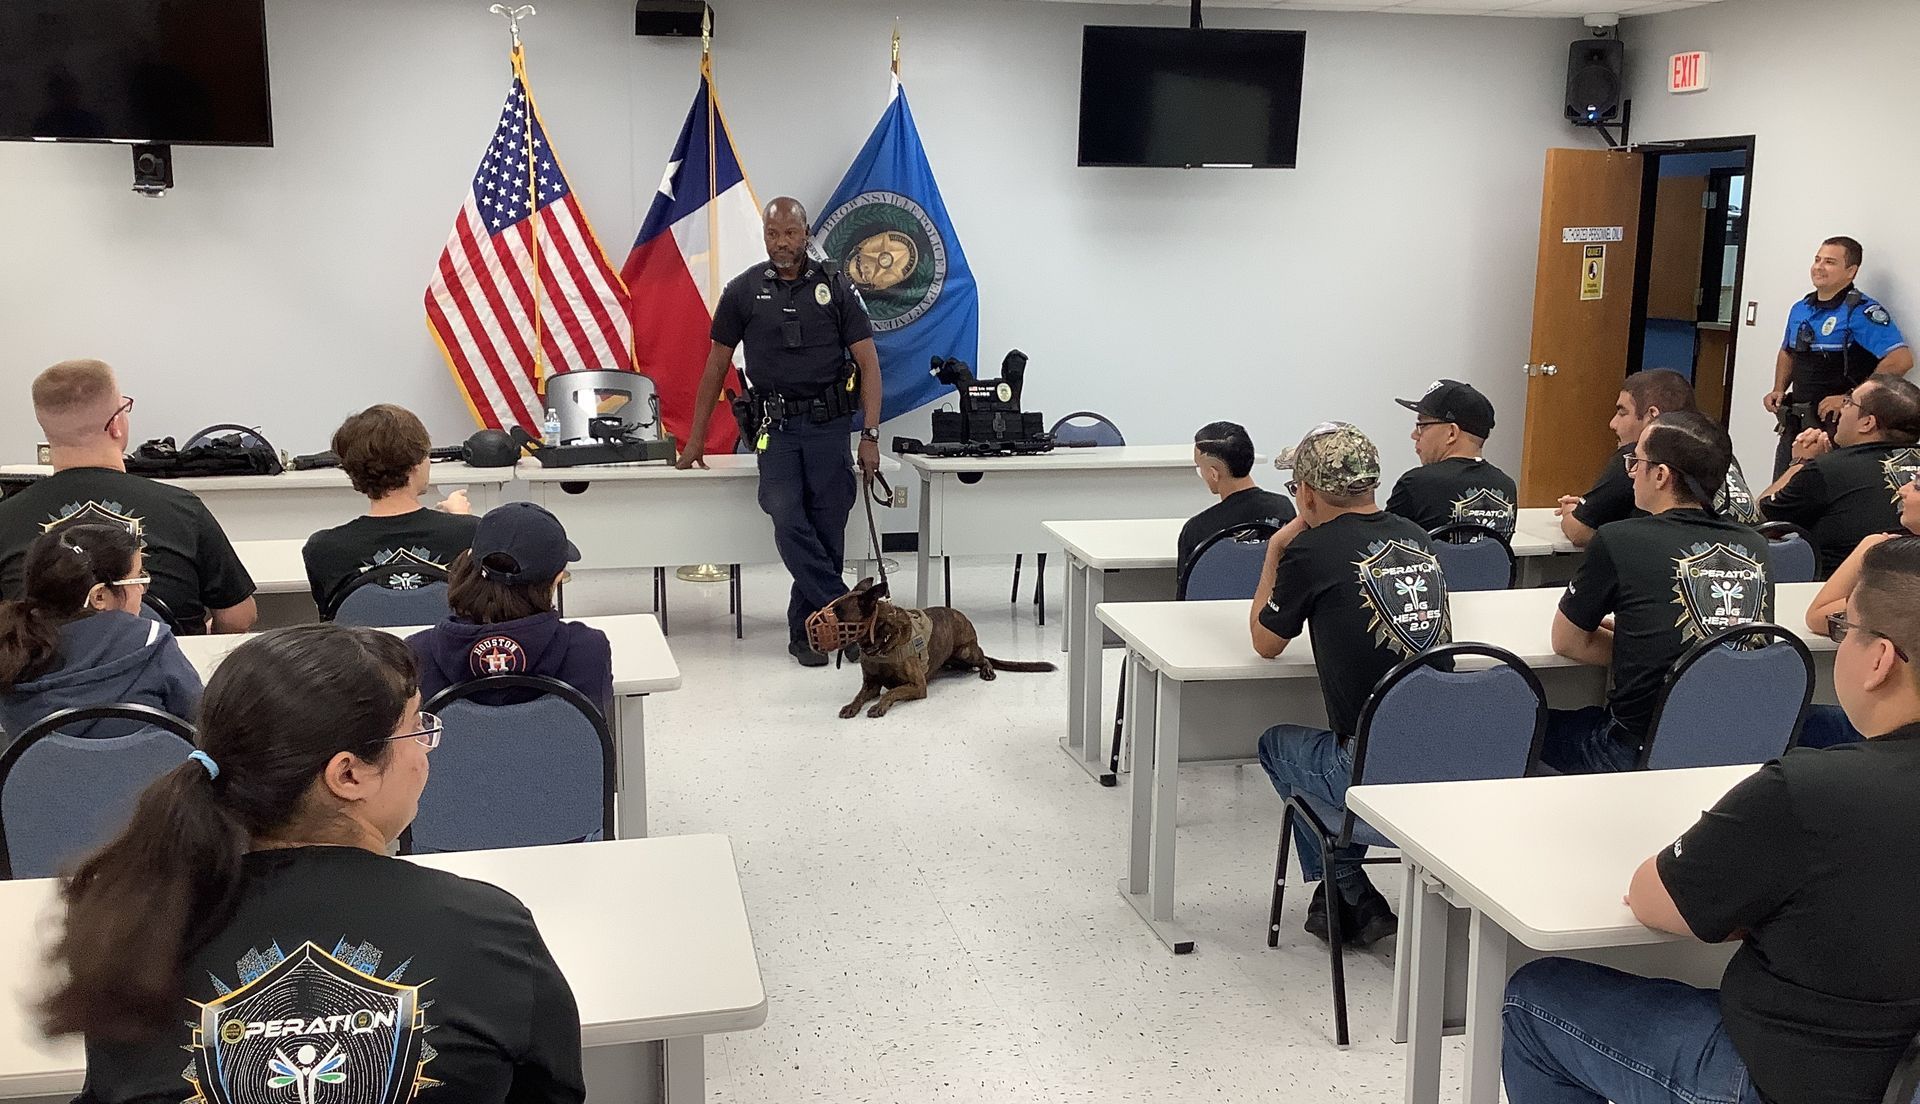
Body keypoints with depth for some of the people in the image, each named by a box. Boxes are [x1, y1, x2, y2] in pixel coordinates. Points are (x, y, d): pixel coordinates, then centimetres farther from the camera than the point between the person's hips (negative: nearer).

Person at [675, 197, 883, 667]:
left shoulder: (836, 287, 3)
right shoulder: (743, 290, 5)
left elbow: (868, 363, 1)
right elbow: (716, 366, 10)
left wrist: (870, 435, -7)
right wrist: (695, 438, 10)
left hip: (830, 423, 0)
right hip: (776, 425, 0)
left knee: (827, 530, 1)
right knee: (788, 522, -17)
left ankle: (806, 631, 13)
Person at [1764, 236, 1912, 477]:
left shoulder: (1862, 312, -13)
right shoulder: (1800, 309, 11)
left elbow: (1901, 359, -22)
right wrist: (1779, 390, 11)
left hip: (1836, 424, -7)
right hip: (1794, 424, 7)